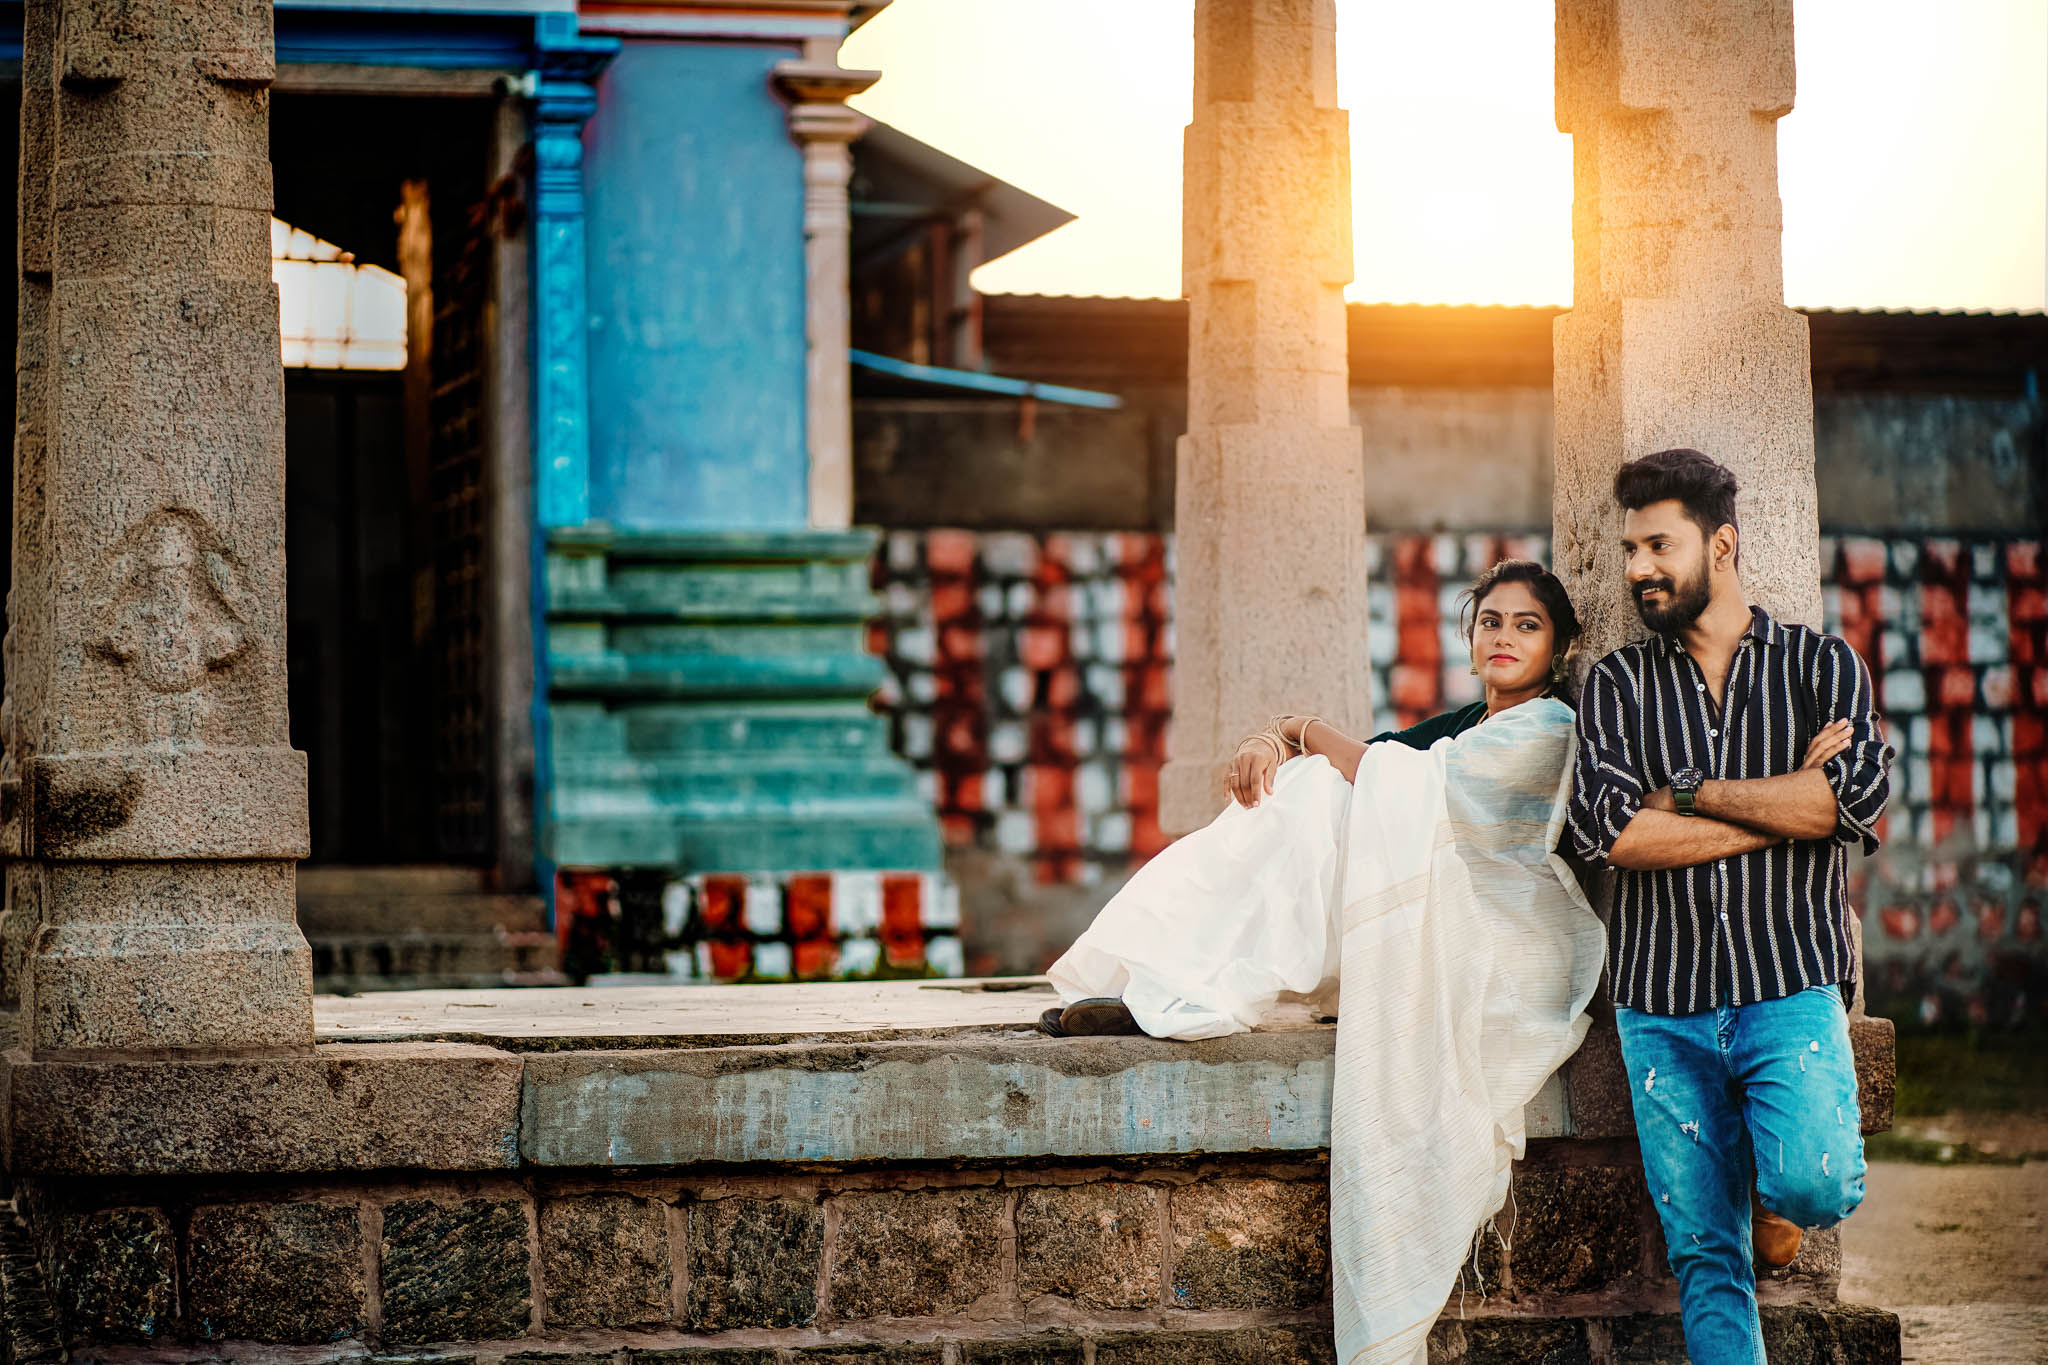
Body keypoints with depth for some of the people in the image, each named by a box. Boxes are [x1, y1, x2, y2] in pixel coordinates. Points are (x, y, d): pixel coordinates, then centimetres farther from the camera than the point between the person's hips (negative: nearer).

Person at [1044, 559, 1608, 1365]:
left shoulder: (1546, 727, -5)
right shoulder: (1464, 725, 22)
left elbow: (1401, 785, -16)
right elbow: (1367, 764, 12)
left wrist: (1310, 731, -2)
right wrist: (1270, 743, -10)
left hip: (1504, 958, -8)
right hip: (1431, 940, 8)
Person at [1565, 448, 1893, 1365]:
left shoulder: (1820, 665, 8)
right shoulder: (1618, 684, 11)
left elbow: (1861, 794, -10)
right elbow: (1604, 829, -6)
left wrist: (1691, 792, -5)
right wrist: (1785, 805, -6)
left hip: (1789, 987, -2)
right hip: (1663, 1003, 2)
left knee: (1813, 1187, -22)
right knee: (1705, 1252, -3)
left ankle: (1777, 1184, 12)